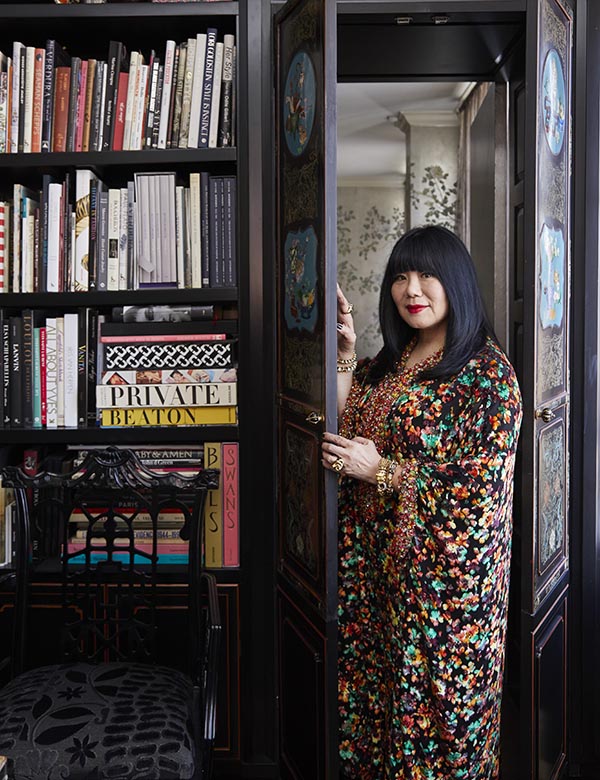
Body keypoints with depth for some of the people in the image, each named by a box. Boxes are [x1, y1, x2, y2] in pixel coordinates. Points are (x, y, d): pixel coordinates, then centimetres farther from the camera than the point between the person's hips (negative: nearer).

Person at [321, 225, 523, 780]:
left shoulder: (487, 373, -13)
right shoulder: (390, 363, 9)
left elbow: (478, 488, -17)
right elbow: (346, 427, 8)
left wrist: (382, 471, -19)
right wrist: (344, 359, -1)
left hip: (445, 574, -6)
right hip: (379, 563, 7)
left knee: (435, 700, 8)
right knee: (374, 682, 17)